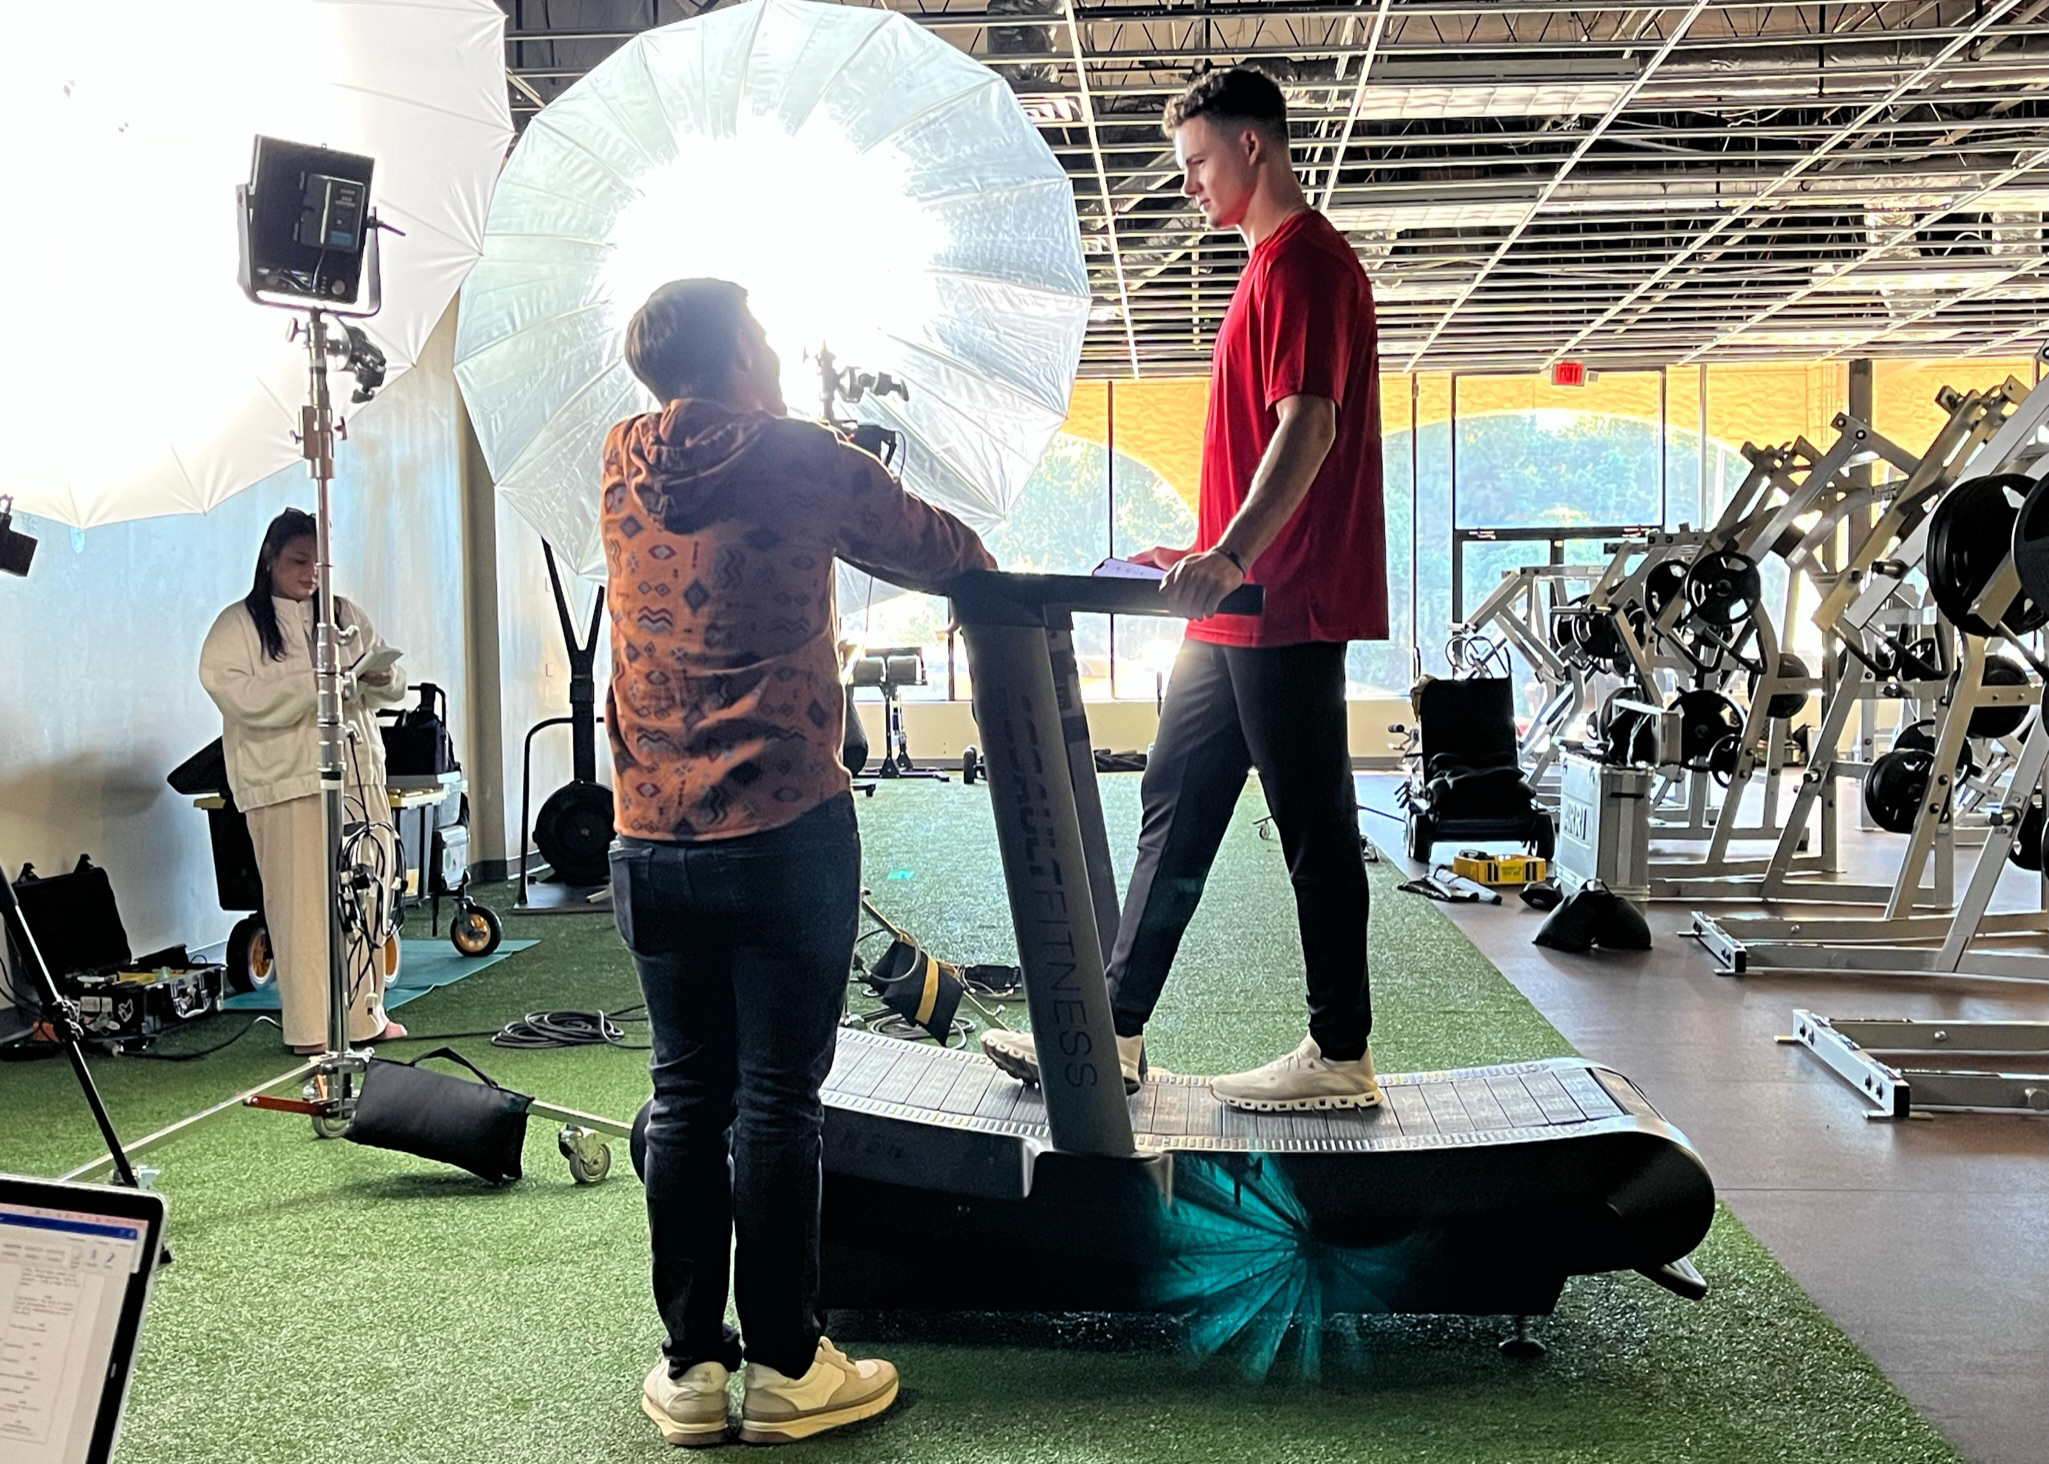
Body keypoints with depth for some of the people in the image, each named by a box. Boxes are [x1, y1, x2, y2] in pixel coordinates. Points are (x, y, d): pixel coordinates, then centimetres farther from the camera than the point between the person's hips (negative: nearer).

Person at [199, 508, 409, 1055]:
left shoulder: (345, 615, 15)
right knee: (304, 901, -5)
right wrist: (314, 687, -21)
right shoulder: (238, 625, 1)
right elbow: (238, 696, -14)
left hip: (358, 774, 5)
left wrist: (382, 679, -6)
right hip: (289, 784, -5)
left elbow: (392, 688, 17)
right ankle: (312, 1027, 1)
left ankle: (364, 1012, 16)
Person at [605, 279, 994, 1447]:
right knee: (778, 1100, 2)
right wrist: (982, 567, 26)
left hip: (655, 841, 5)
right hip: (787, 831, -4)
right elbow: (936, 549, 6)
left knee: (688, 1098, 10)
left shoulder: (622, 471, 5)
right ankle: (785, 1368, 11)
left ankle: (693, 1364, 16)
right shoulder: (803, 461, -6)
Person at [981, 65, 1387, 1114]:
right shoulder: (1273, 264, 21)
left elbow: (1308, 427, -22)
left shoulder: (1303, 260, -11)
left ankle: (1341, 1057, 8)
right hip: (1243, 606, 11)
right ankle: (1112, 1036, 18)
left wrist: (1231, 555, -30)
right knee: (1176, 804, 11)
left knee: (1312, 825, -3)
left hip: (1285, 604, -11)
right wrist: (1206, 555, 27)